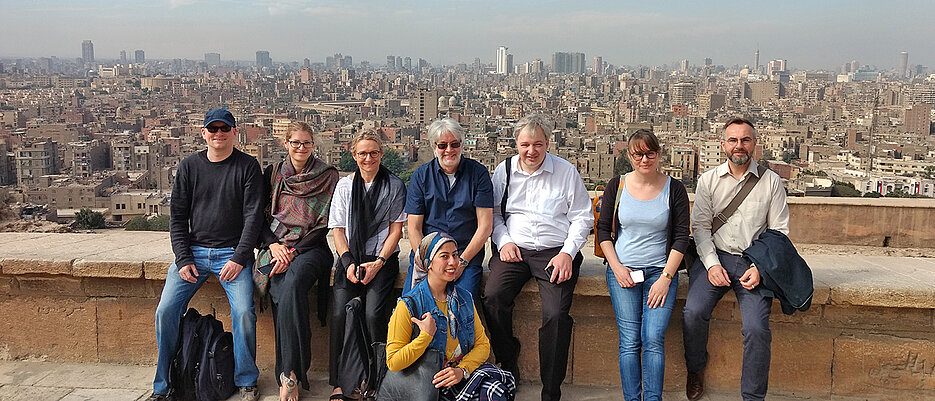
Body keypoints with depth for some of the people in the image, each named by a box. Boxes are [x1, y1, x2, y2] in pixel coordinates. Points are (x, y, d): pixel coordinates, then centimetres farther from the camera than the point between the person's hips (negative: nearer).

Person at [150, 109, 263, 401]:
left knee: (244, 312, -20)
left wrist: (239, 258, -13)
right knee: (165, 311, -9)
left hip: (233, 253, -2)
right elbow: (177, 216, 8)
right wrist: (183, 259, -4)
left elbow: (253, 215, -4)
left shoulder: (248, 166, 1)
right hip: (193, 251, 3)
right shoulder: (189, 166, 8)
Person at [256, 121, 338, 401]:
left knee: (293, 283, -34)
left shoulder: (328, 176, 6)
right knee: (283, 294, -27)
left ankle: (288, 374, -29)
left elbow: (324, 223, -1)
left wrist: (294, 251, -11)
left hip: (310, 247, -2)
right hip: (277, 246, 2)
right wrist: (273, 245, -6)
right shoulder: (273, 174, 14)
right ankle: (290, 377, -23)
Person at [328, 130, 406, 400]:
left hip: (383, 259, -2)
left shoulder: (394, 185, 6)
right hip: (350, 258, 2)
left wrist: (378, 262, -9)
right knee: (340, 313, -22)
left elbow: (396, 230, 4)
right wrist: (348, 263, -6)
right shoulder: (344, 186, 12)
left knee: (373, 312, -25)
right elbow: (338, 230, 9)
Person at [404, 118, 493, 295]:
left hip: (468, 254, -1)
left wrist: (462, 261, -9)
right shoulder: (420, 176, 6)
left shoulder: (478, 173, 3)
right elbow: (414, 228, 3)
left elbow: (485, 225, -1)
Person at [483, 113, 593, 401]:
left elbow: (582, 217, 5)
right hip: (515, 249, 2)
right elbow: (493, 213, 16)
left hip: (555, 251, -2)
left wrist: (567, 253, -7)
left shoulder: (566, 172, 5)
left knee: (556, 314, -24)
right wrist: (504, 242, -2)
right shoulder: (504, 170, 11)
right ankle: (507, 367, -3)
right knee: (493, 297, -25)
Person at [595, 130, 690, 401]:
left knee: (653, 339, -13)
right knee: (630, 342, -7)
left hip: (661, 271, 0)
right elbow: (603, 229, 9)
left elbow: (681, 236, 2)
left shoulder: (674, 189, 3)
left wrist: (666, 277, -6)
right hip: (622, 271, 1)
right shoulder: (616, 186, 5)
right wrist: (616, 267, -3)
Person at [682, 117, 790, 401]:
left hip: (753, 263, -1)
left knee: (756, 328, -20)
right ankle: (696, 370, 7)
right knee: (693, 312, -23)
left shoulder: (771, 182, 5)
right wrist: (712, 264, -10)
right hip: (714, 257, 1)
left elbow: (779, 232, 4)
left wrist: (760, 268, -9)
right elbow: (700, 226, 4)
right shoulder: (708, 180, 7)